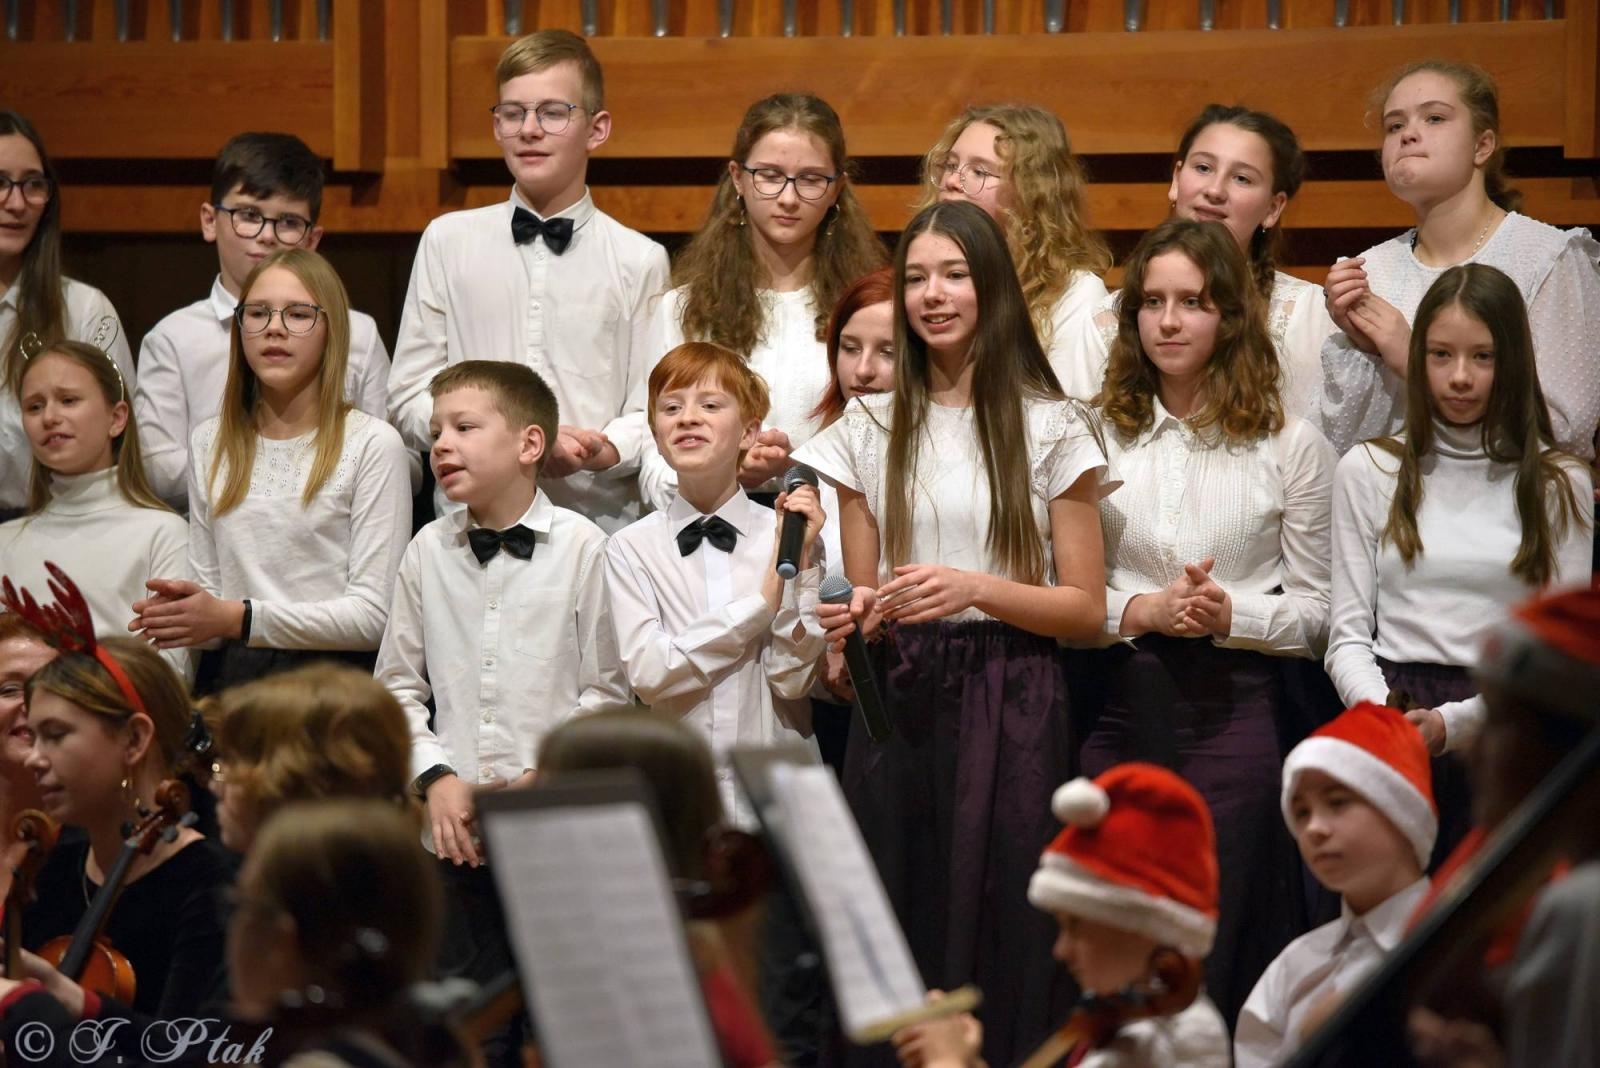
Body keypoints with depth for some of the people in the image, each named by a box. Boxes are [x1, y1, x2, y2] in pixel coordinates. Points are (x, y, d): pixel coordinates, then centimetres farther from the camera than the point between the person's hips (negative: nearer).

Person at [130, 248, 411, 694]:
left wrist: (239, 619, -15)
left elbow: (373, 615, -7)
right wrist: (178, 614, -4)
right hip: (227, 677, 5)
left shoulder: (373, 444, -1)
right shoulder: (210, 442, 18)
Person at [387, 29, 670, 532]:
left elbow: (650, 415, 4)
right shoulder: (447, 241, 8)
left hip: (601, 517, -1)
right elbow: (410, 399, 7)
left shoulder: (640, 260, 5)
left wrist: (603, 450, -17)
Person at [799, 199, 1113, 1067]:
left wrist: (976, 589, -15)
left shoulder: (1049, 428, 2)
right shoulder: (870, 429, 11)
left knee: (1000, 943, -6)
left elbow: (1086, 610, 0)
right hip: (899, 703, 3)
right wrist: (851, 620, -7)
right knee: (893, 938, -1)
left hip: (1009, 707, -2)